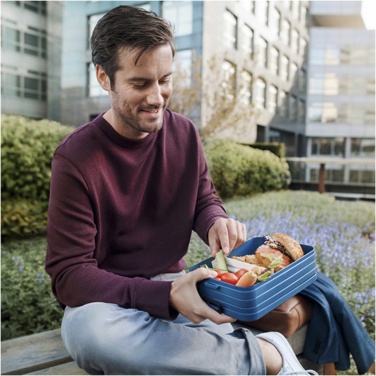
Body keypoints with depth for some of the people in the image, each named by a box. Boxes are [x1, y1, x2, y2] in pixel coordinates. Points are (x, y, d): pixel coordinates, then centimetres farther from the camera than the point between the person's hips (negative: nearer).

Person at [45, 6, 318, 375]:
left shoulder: (184, 133, -2)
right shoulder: (76, 158, -16)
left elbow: (204, 199, 11)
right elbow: (69, 275, -18)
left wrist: (217, 222, -15)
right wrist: (167, 296, -32)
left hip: (173, 285, 3)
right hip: (105, 299, -2)